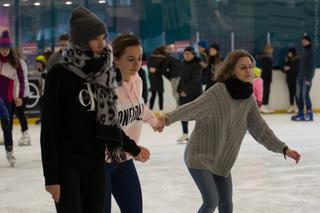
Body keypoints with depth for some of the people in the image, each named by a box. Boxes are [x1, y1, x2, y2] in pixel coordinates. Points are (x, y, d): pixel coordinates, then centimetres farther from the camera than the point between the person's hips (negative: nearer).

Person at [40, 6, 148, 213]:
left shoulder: (103, 73, 4)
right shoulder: (60, 74, -12)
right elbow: (49, 128, -13)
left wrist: (133, 148, 22)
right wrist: (51, 176, -16)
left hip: (95, 161, 6)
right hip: (66, 163, -5)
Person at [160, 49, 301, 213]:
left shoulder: (248, 98, -1)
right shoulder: (218, 91, -21)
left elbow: (260, 128, 6)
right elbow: (192, 108, -30)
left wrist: (283, 149, 3)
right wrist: (168, 118, -46)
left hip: (222, 161, 7)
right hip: (200, 157, -7)